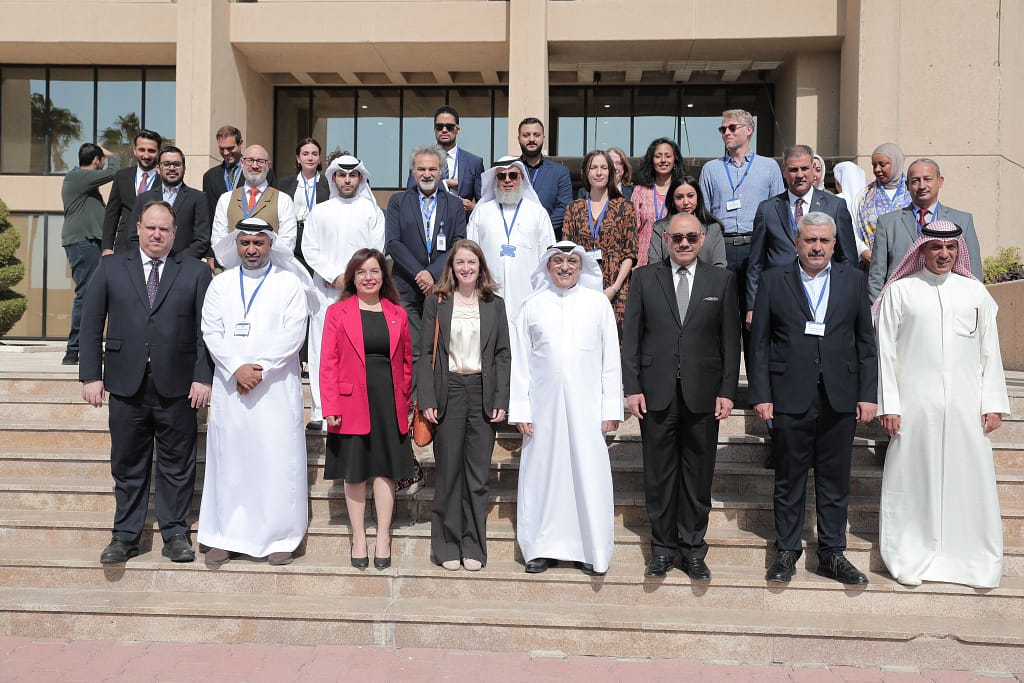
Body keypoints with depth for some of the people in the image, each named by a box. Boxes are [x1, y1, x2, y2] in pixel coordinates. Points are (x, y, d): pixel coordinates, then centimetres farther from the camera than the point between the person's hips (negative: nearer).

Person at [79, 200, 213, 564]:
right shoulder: (110, 268, 7)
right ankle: (125, 536, 23)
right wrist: (91, 374, -1)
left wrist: (204, 377, -7)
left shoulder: (196, 272, 3)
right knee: (127, 465, 10)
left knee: (177, 464, 7)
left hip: (177, 386, -1)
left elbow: (206, 329, 0)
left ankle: (175, 534, 19)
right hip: (127, 384, 1)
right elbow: (91, 324, 6)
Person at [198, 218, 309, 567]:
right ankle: (224, 535, 13)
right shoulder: (221, 283, 11)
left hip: (276, 385, -2)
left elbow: (293, 335, -5)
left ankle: (280, 536, 7)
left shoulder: (289, 283, 4)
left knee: (278, 457, -2)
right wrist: (237, 368, -11)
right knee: (228, 457, 4)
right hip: (230, 384, 2)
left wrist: (260, 368, -13)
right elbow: (211, 332, 3)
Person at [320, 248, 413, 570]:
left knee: (385, 469, 6)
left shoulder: (398, 314, 9)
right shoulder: (338, 312, 2)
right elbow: (329, 363, -3)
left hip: (389, 403, 2)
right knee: (354, 471, 7)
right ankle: (358, 538, 20)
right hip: (352, 404, -1)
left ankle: (383, 538, 17)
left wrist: (405, 399, 4)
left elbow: (406, 361, 11)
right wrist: (331, 407, -9)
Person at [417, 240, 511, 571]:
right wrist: (427, 400, -7)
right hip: (449, 392, -1)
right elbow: (426, 354, 2)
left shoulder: (495, 304, 9)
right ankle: (448, 546, 15)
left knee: (478, 474, 5)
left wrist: (501, 400, -2)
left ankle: (474, 546, 15)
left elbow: (503, 354, 7)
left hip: (483, 394, 1)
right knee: (448, 472, 4)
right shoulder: (437, 302, 6)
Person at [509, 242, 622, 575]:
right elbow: (520, 362, 5)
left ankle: (593, 550, 15)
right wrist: (519, 410, 0)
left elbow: (610, 360, 5)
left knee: (589, 474, 1)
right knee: (542, 473, 6)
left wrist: (611, 409, 1)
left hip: (586, 407, 0)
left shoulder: (598, 303, 5)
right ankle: (542, 548, 19)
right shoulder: (533, 306, 5)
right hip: (544, 407, 1)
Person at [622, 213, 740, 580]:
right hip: (657, 393, 0)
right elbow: (631, 336, 2)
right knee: (659, 474, 7)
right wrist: (632, 388, -4)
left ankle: (693, 549, 23)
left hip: (703, 394, 0)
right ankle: (663, 547, 22)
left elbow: (730, 340, 5)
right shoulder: (644, 278, 4)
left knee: (698, 474, 8)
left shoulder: (722, 280, 6)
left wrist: (728, 391, -2)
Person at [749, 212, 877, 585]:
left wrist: (868, 394, 2)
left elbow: (865, 341, 8)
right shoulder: (773, 280, 3)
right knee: (789, 478, 7)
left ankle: (832, 553, 21)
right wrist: (761, 395, -5)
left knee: (835, 479, 9)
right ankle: (786, 551, 20)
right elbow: (759, 342, 1)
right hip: (790, 397, -1)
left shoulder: (853, 279, 8)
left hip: (840, 397, 2)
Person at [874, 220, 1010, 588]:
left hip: (966, 406, 2)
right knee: (913, 479, 3)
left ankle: (974, 560, 20)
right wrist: (889, 405, -5)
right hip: (916, 403, -2)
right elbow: (886, 350, 0)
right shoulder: (899, 291, 2)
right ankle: (911, 558, 16)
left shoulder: (975, 291, 9)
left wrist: (993, 403, 4)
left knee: (969, 479, 5)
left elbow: (989, 351, 10)